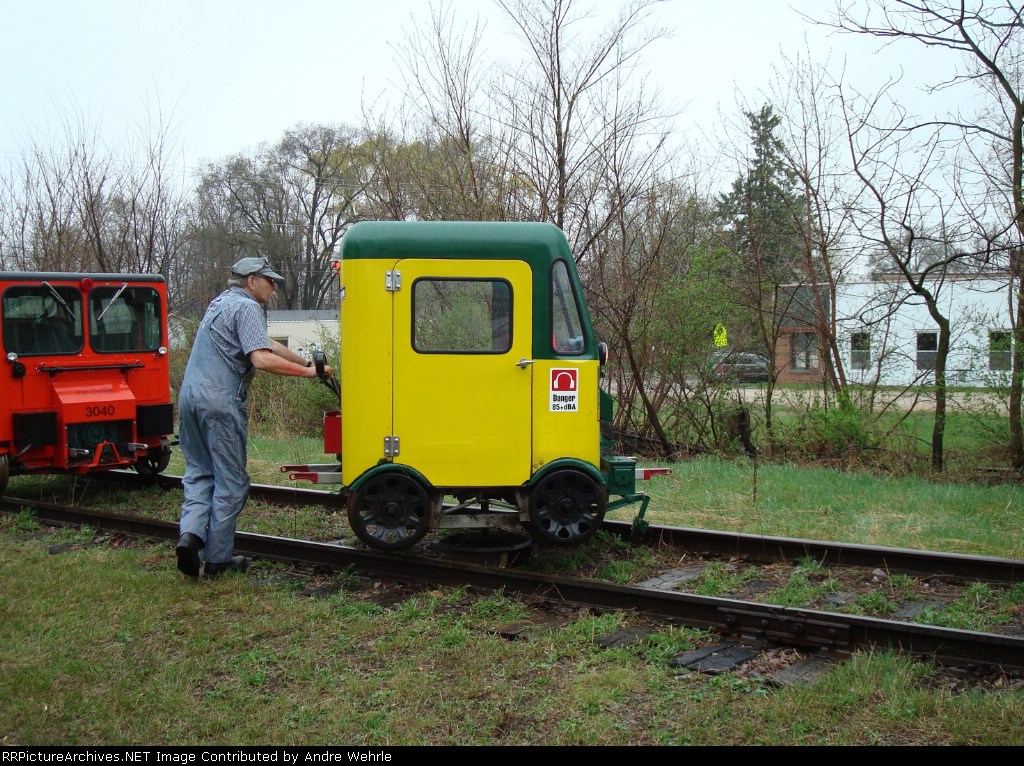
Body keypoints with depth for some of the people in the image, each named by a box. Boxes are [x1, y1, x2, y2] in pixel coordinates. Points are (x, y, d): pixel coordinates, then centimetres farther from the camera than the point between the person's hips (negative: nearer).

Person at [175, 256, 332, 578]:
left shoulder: (221, 302, 22)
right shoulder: (246, 307, -7)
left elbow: (266, 343, 24)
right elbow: (262, 359, -20)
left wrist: (307, 362, 23)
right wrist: (307, 372, -12)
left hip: (190, 395, 9)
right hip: (221, 402, -9)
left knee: (199, 471, 15)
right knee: (231, 481, 1)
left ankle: (191, 533, -4)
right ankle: (217, 558, 6)